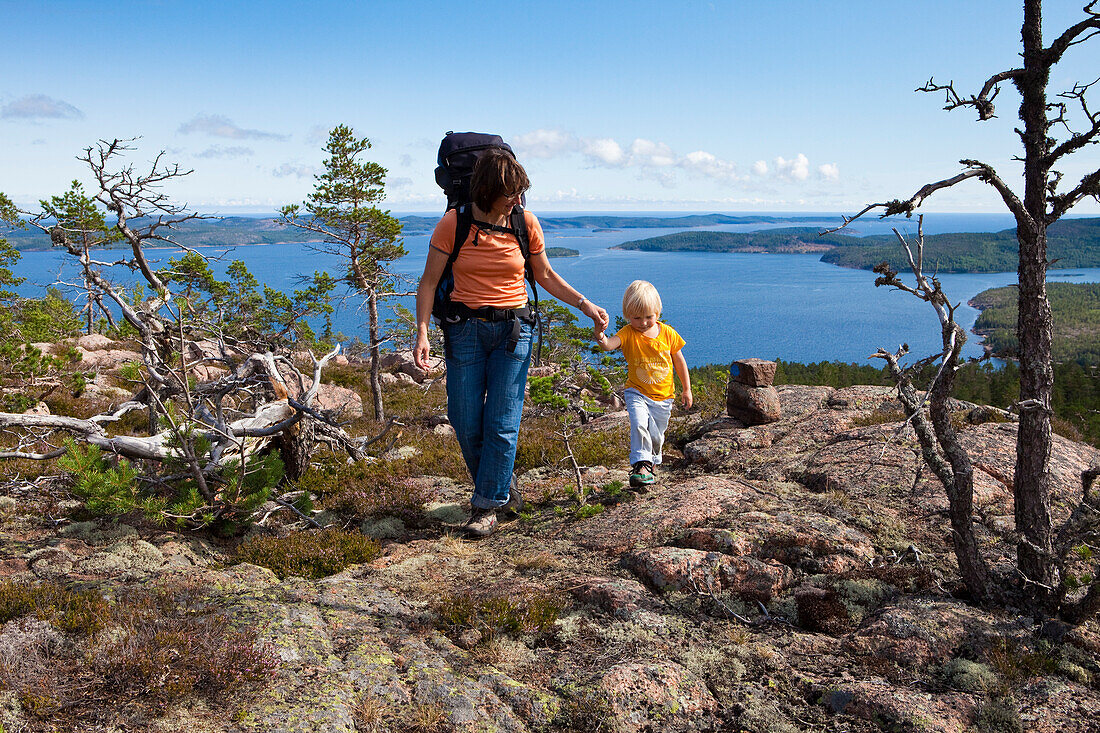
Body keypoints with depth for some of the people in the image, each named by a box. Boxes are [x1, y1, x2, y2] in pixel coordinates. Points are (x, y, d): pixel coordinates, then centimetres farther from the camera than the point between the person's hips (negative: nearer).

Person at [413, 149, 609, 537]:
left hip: (513, 328, 0)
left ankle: (487, 505, 12)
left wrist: (584, 304, 5)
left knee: (502, 423, -2)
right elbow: (429, 281, -3)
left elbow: (545, 276, 12)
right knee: (467, 424, 4)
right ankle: (502, 485, 28)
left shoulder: (526, 223, -1)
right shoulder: (453, 223, -6)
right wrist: (422, 331, -13)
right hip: (464, 328, 0)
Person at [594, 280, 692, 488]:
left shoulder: (667, 333, -6)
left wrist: (687, 389, 9)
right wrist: (600, 337, -55)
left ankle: (653, 462, 41)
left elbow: (679, 361, 5)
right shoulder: (628, 334, -12)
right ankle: (641, 464, -18)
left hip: (663, 396, 2)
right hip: (637, 393, -2)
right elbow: (609, 345, -32)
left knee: (656, 436, 13)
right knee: (639, 424, -27)